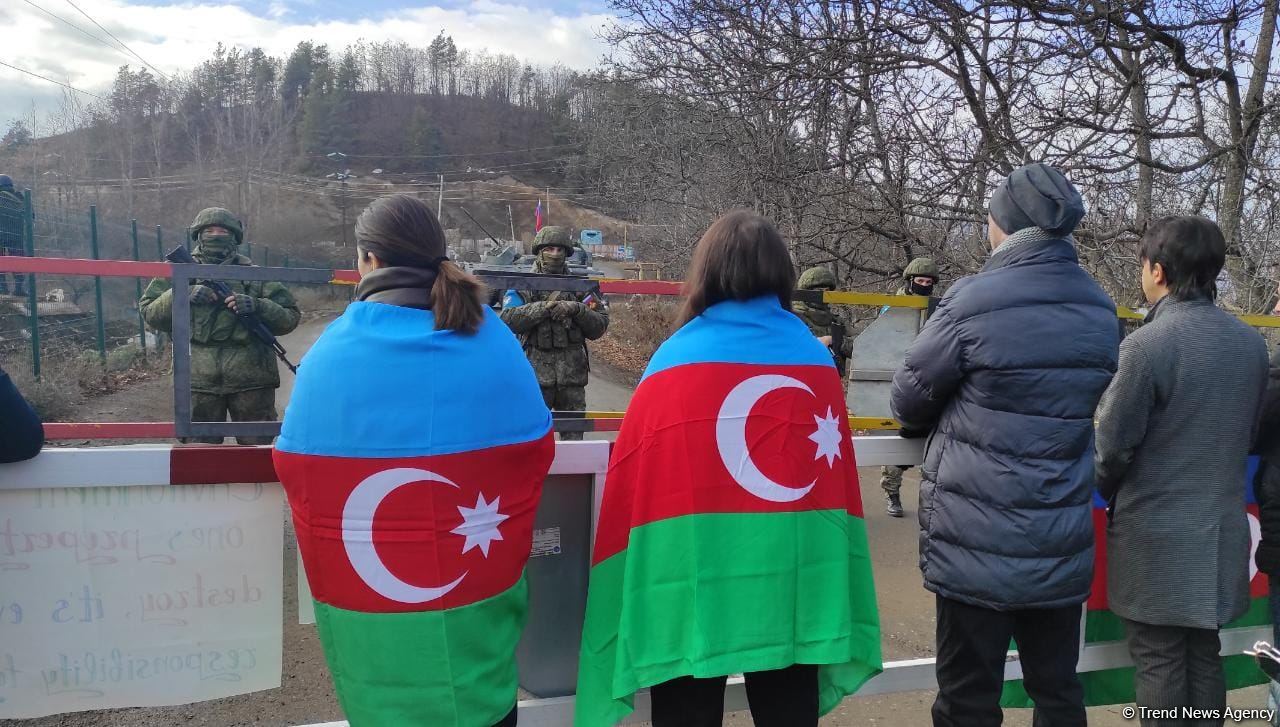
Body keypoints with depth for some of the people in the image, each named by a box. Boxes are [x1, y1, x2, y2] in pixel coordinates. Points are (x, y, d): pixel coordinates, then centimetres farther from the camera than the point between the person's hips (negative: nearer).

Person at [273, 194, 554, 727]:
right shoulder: (492, 340, -6)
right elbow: (534, 451, 1)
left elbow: (296, 464, -4)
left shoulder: (331, 349, -10)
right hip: (481, 601, 1)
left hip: (368, 609, -1)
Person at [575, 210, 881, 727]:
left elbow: (631, 485, -2)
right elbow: (836, 477, 8)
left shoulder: (673, 360, -5)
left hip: (692, 579, -2)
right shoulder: (817, 362, 2)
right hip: (792, 579, 3)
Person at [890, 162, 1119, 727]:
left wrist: (938, 422, 16)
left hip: (978, 545, -5)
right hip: (1062, 544, 6)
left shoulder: (973, 299, -15)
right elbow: (1078, 402, 14)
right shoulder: (1100, 309, 5)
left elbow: (909, 400, -6)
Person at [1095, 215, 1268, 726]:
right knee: (1204, 656, 17)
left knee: (1159, 662, 5)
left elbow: (1114, 443, -14)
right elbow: (1249, 435, 11)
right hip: (1221, 530, 6)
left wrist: (1106, 491, 6)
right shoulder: (1252, 343, 2)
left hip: (1156, 535, -6)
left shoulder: (1147, 344, -19)